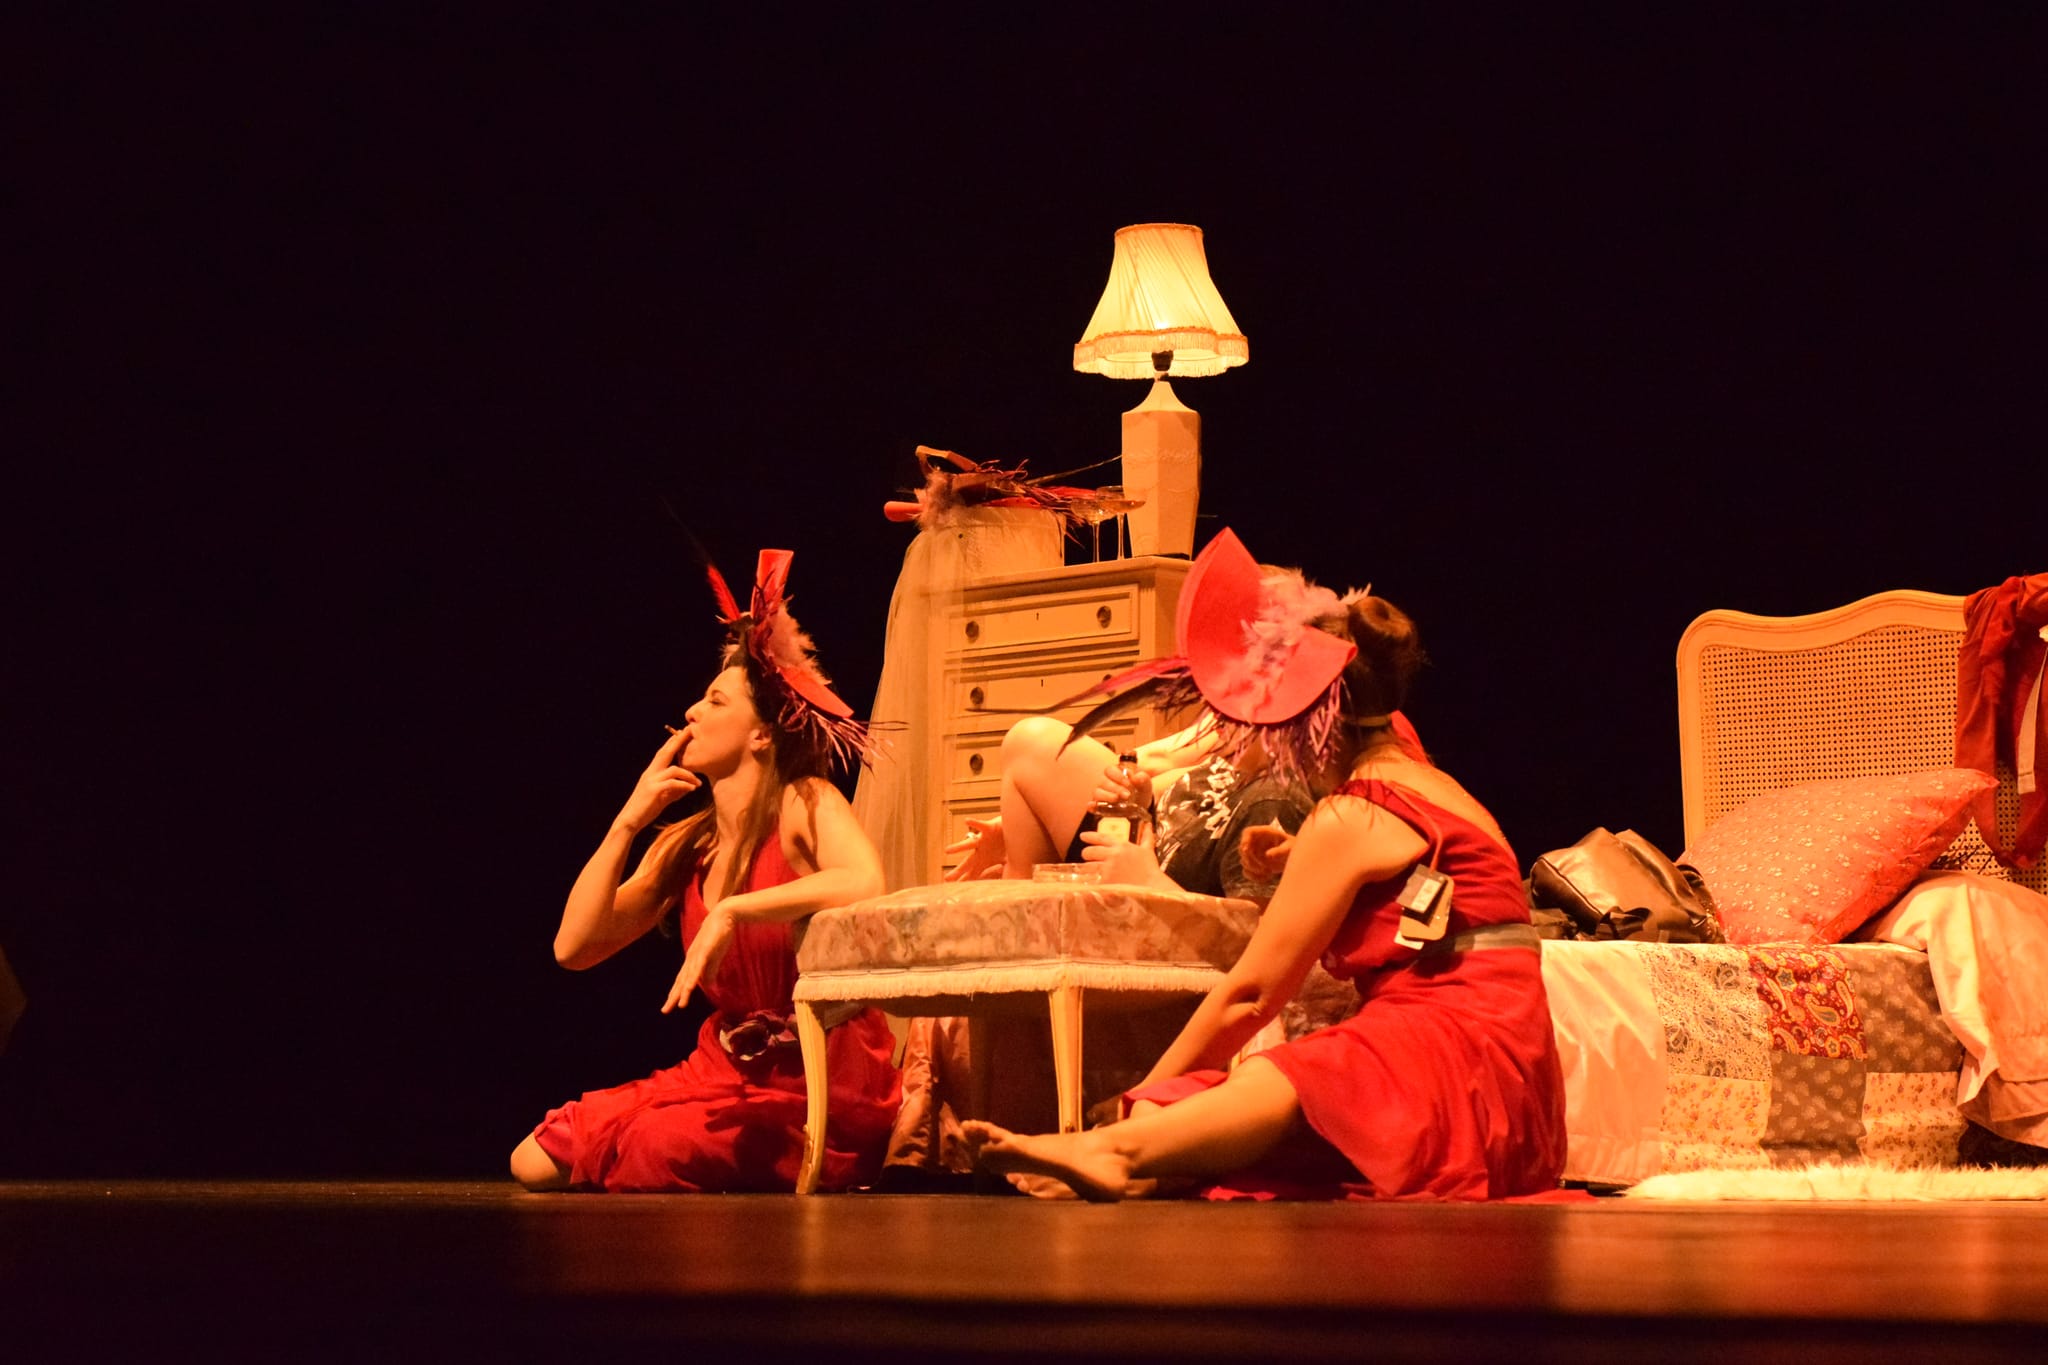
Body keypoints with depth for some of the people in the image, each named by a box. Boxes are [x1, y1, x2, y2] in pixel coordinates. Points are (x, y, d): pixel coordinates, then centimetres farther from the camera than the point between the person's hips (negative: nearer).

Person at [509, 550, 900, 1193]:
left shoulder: (805, 804, -10)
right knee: (536, 1163, 0)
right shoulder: (685, 845, 7)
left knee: (644, 1159, -27)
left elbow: (865, 886, -33)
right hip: (727, 1068, 7)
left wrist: (730, 911, -30)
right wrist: (627, 822, -5)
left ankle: (799, 1169, 2)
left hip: (820, 1080, -7)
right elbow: (574, 947, 1)